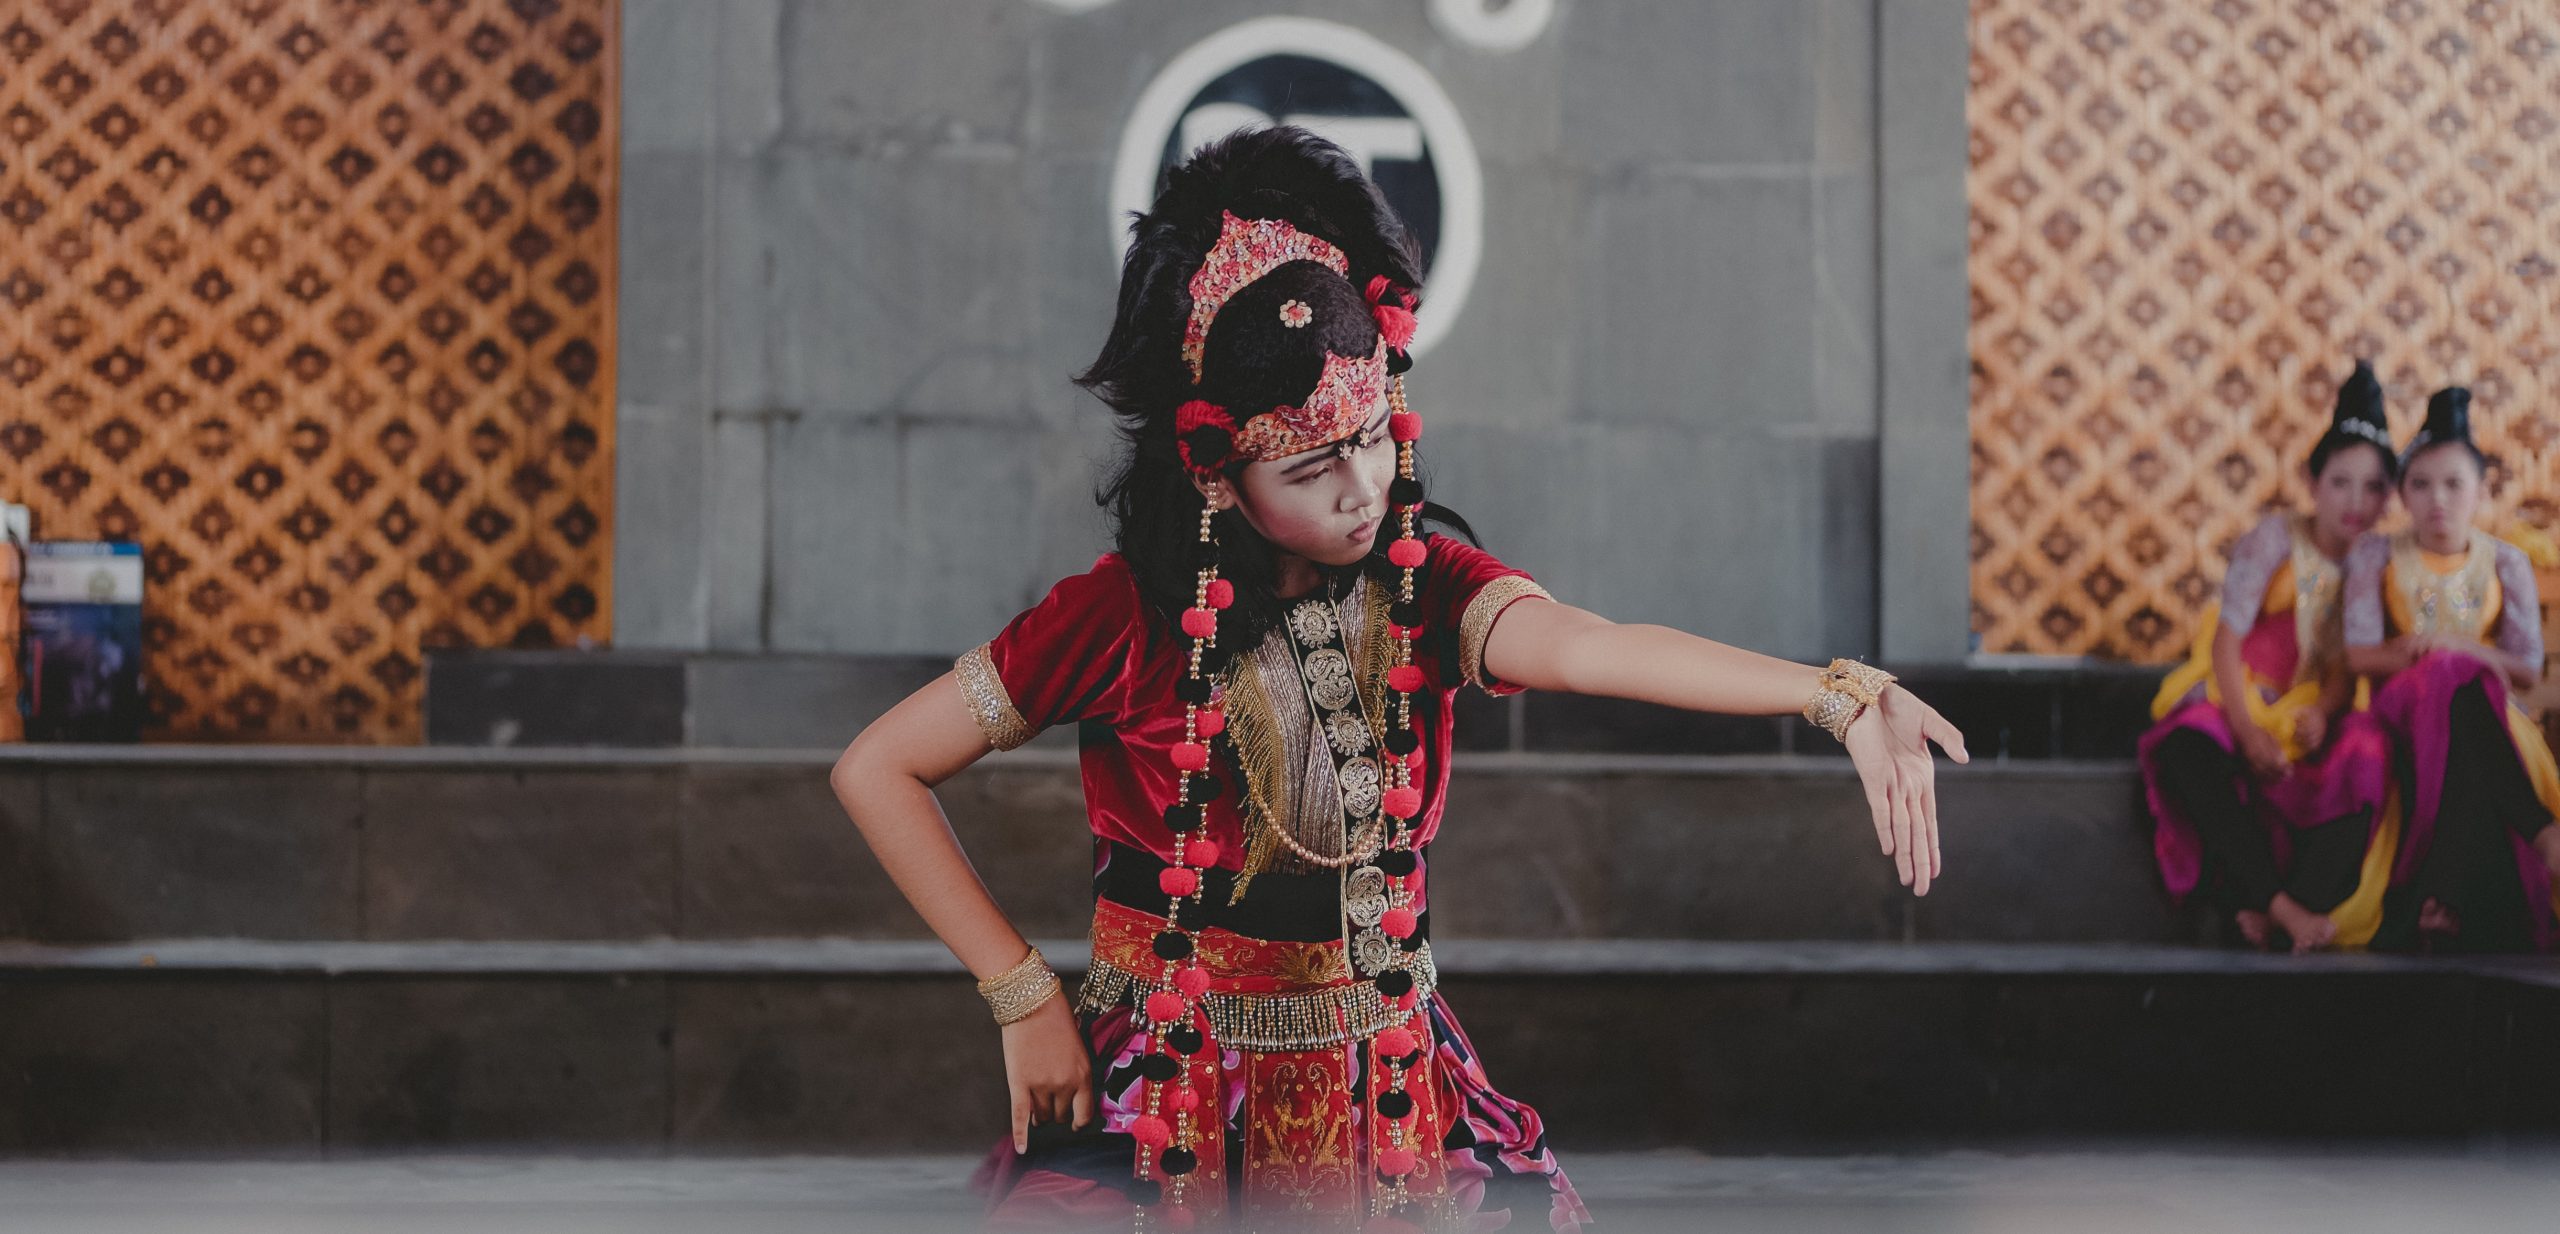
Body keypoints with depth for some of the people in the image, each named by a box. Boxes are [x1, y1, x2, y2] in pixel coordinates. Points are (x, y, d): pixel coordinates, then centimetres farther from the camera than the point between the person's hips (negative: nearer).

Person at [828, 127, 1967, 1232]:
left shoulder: (1426, 588, -6)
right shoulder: (1125, 618, -13)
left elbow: (1586, 647, -27)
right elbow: (876, 770, -8)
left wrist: (1836, 695, -45)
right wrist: (1025, 1000, -9)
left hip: (1389, 1100, 3)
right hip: (1173, 1108, -3)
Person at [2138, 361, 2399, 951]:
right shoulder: (2276, 539, -5)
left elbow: (2346, 668, 1)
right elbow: (2226, 641, -10)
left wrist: (2323, 711, -22)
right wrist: (2248, 732, -20)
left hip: (2310, 711, 3)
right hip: (2240, 698, -2)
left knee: (2367, 752, -32)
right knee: (2187, 749, -37)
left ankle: (2301, 911, -36)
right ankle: (2279, 904, -37)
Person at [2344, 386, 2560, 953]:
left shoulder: (2506, 563, 9)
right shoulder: (2376, 556, 6)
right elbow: (2360, 656, -3)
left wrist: (2437, 642, -8)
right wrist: (2458, 654, -11)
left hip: (2482, 713, 1)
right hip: (2402, 706, -1)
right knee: (2451, 679, -36)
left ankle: (2449, 895, -40)